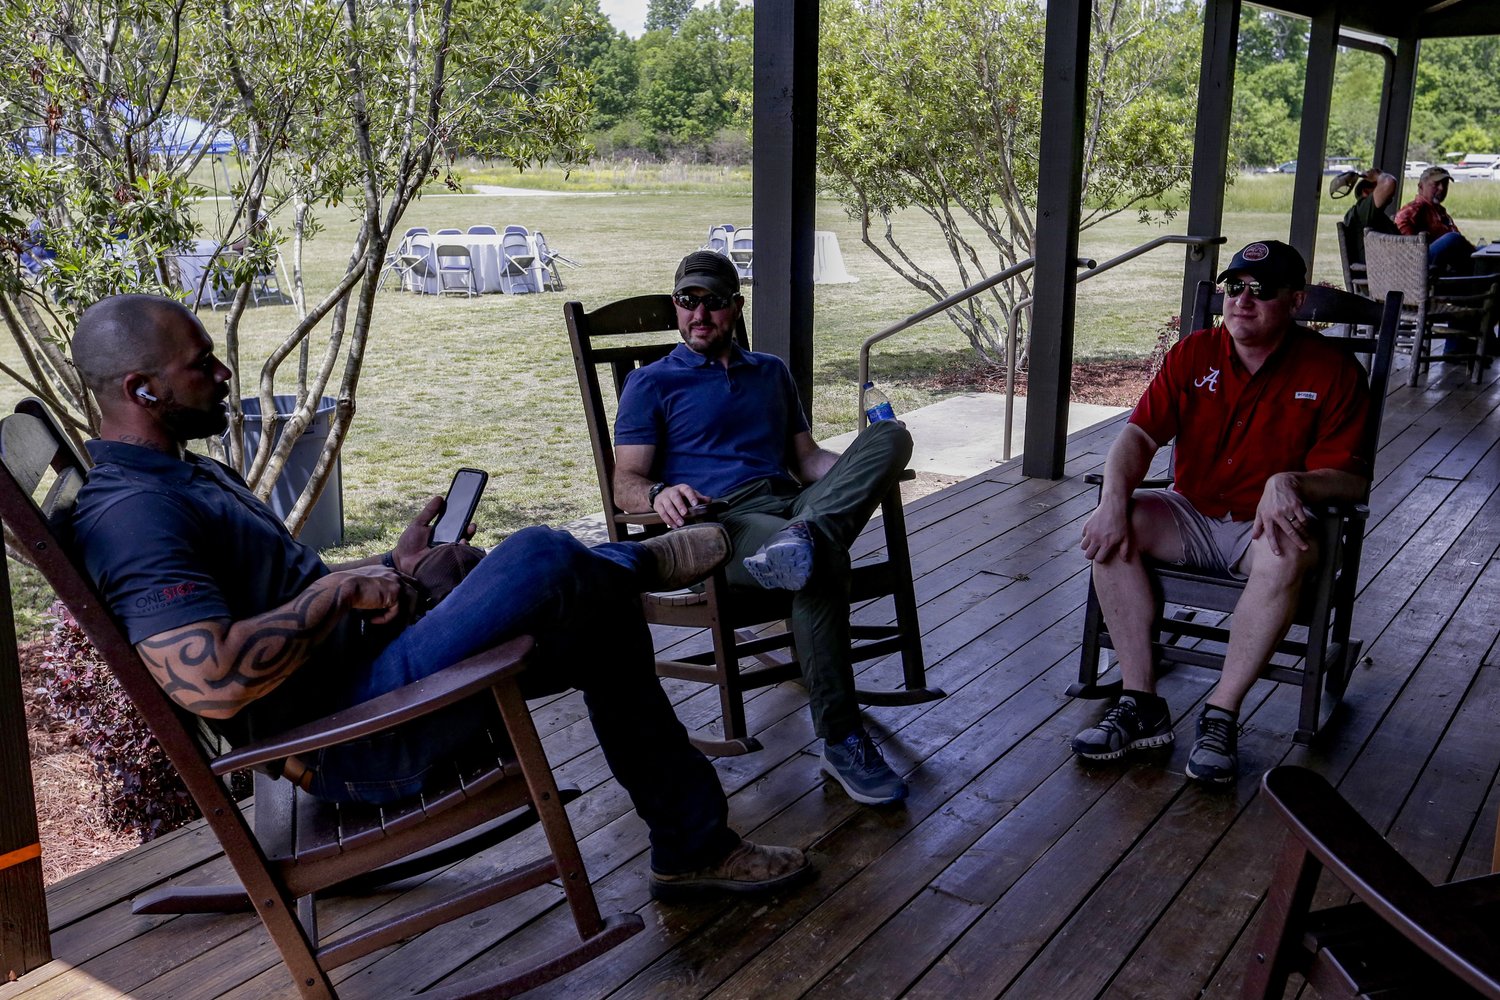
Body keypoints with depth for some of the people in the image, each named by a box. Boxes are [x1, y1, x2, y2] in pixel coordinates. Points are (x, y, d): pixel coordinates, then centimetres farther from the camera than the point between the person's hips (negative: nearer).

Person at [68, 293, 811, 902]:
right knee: (543, 561, -25)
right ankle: (635, 563, 14)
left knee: (599, 618, 7)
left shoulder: (189, 475, 16)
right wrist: (338, 590, -20)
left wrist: (394, 565, 10)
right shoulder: (130, 514, -19)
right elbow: (214, 681, -33)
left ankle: (693, 845, 19)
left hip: (364, 663, 11)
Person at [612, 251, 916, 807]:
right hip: (720, 520, -5)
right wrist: (660, 495, -20)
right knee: (825, 561, -38)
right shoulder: (651, 385, 15)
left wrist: (866, 469, 4)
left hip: (793, 502, 5)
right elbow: (625, 484, 5)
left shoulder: (771, 372, 30)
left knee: (891, 434, -20)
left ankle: (806, 537, -47)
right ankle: (841, 744, -30)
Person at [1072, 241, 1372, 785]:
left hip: (1265, 527, -3)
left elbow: (1350, 479, -10)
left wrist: (1290, 482, -33)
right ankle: (1141, 703, -21)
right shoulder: (1193, 354, 3)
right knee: (1111, 530, -24)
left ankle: (1221, 715, -27)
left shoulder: (1333, 372, -6)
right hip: (1190, 516, 3)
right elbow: (1140, 434, -5)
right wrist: (1114, 499, -24)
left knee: (1286, 555, -38)